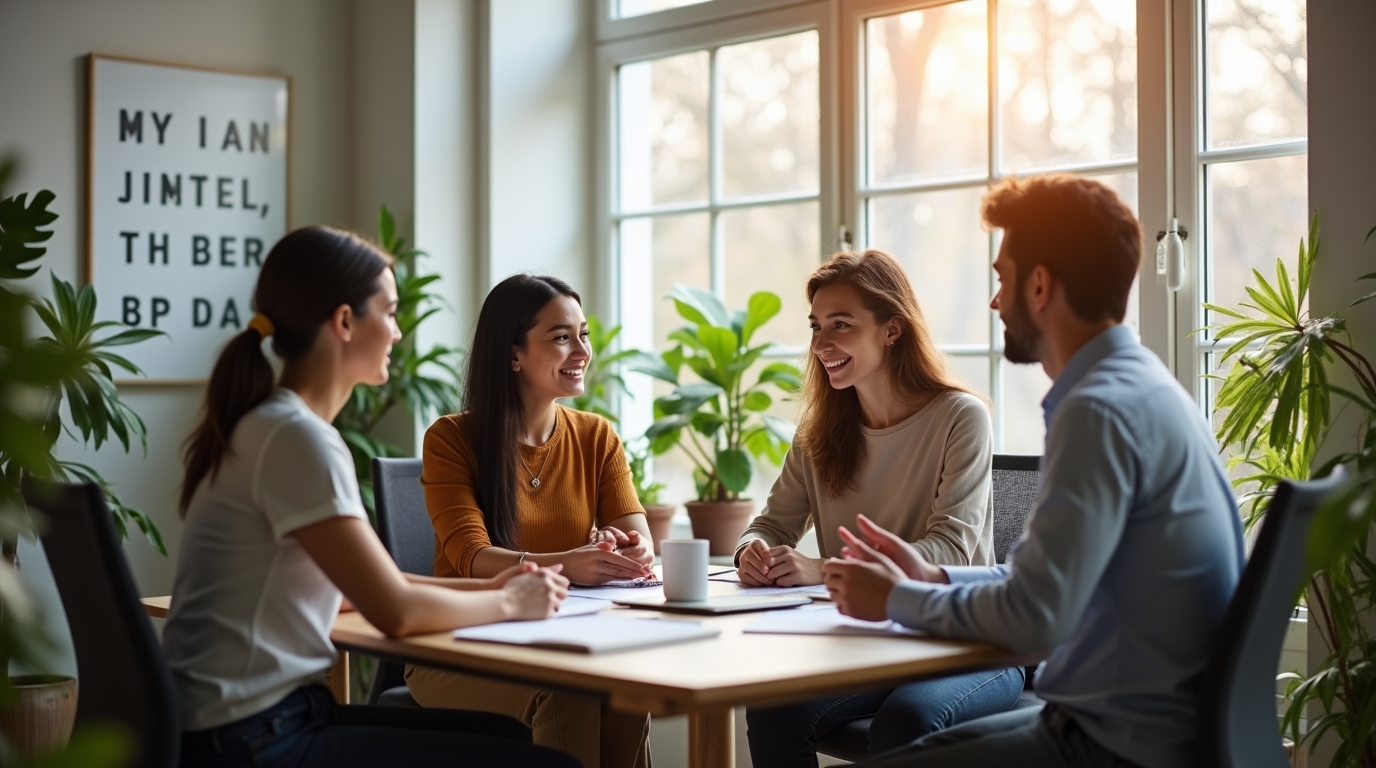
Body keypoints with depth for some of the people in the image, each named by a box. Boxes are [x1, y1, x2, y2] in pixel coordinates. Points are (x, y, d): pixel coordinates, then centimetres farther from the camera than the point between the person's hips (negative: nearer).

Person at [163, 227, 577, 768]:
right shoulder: (297, 437, -18)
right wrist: (508, 603, -2)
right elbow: (395, 611, -18)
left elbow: (368, 583, 18)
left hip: (264, 717, 10)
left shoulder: (271, 425, 12)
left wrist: (485, 588, 8)